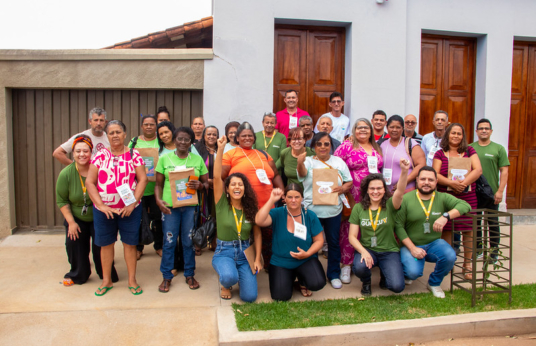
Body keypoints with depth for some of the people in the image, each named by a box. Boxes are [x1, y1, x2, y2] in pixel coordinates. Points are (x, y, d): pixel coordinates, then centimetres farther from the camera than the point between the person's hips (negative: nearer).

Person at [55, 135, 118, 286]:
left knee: (100, 247, 0)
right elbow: (61, 201, -6)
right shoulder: (66, 174, -14)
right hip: (76, 218, 2)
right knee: (75, 246, 7)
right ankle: (77, 275, 33)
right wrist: (71, 222, -9)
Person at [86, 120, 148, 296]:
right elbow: (89, 181, -1)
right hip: (103, 209, 1)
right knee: (106, 243, 10)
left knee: (130, 243, 6)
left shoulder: (134, 155, 1)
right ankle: (106, 280, 27)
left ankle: (132, 280, 21)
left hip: (129, 208, -1)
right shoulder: (101, 155, 3)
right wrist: (101, 205, -11)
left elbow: (143, 179, -4)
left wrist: (133, 203, -13)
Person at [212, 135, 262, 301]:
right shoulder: (222, 204, -6)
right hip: (224, 252, -2)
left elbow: (257, 234, 6)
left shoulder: (250, 208, 1)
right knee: (230, 277, -35)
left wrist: (257, 259, 0)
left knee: (249, 297, -12)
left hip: (245, 252, 2)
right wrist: (220, 149, -25)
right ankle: (225, 284, 6)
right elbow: (217, 177, -18)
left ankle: (238, 275, 23)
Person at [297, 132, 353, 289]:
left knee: (334, 242, 12)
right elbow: (302, 173, -26)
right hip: (312, 210, -2)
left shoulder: (338, 161, 6)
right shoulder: (309, 161, -3)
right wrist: (300, 163, -49)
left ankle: (334, 274, 29)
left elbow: (349, 182, 8)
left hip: (333, 210, 2)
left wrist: (343, 188, -15)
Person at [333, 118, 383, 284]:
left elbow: (382, 169, 24)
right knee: (349, 228, -3)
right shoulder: (347, 146, -2)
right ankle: (346, 265, 7)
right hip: (353, 196, -5)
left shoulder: (377, 148, 16)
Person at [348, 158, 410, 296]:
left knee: (397, 286, -20)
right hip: (366, 249, 0)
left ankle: (384, 273, 19)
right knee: (359, 267, -33)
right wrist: (363, 251, -19)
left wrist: (404, 171, -47)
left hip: (389, 251, 0)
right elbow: (352, 236, 0)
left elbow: (400, 192, -28)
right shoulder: (358, 208, 0)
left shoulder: (390, 205, -5)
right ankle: (366, 282, 7)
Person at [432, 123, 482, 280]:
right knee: (446, 229, 1)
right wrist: (452, 183, -20)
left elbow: (478, 170, -2)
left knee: (468, 230, 2)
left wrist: (463, 183, -17)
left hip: (468, 197, 1)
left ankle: (467, 264, 14)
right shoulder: (440, 154, 7)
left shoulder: (469, 151, 10)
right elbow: (435, 174, -5)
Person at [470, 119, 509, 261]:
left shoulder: (498, 148, 2)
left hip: (492, 193, -2)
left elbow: (504, 171, -1)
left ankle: (494, 252, 15)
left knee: (493, 223, 4)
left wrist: (500, 191, -9)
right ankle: (478, 249, 24)